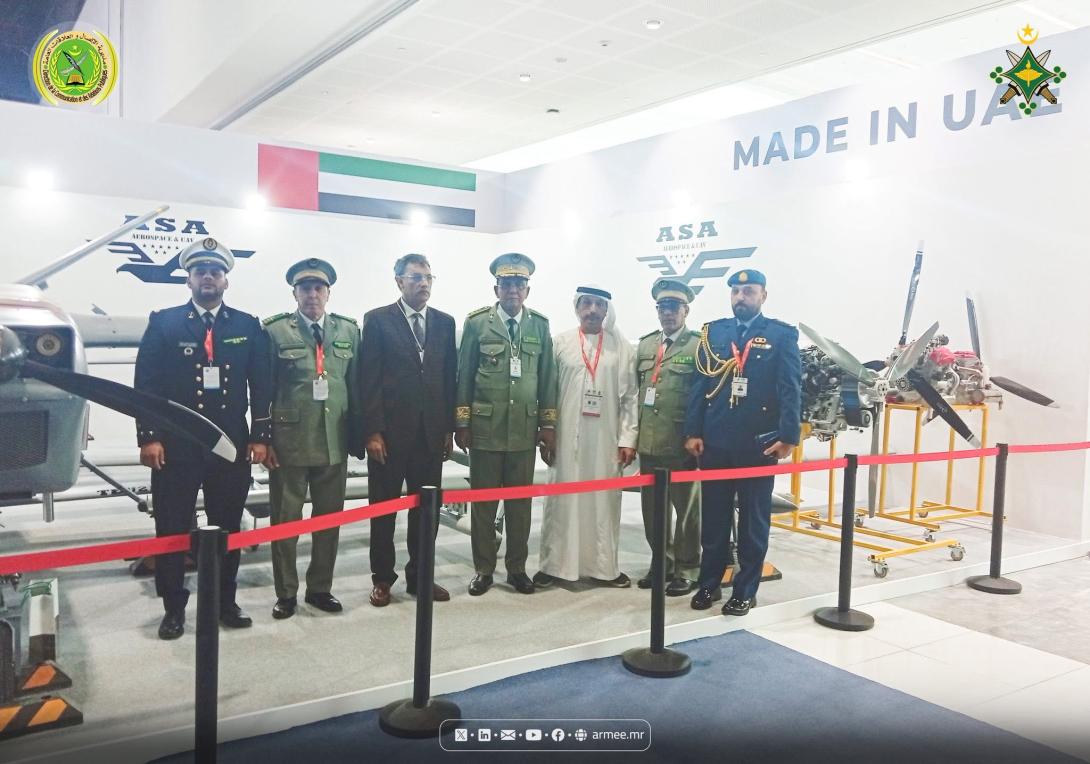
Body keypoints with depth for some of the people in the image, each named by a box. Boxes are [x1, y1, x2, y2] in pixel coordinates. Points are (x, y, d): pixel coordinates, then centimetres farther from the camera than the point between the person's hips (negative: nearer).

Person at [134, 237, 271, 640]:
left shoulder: (248, 326, 7)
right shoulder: (163, 322, 3)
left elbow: (261, 385, 5)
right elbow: (146, 383, -2)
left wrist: (260, 436, -1)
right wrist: (148, 436, -9)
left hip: (231, 443, 2)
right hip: (175, 444, -1)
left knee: (228, 526, 10)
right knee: (172, 529, 5)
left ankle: (225, 602, 23)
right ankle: (174, 608, 18)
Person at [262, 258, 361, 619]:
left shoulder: (348, 330, 7)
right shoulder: (275, 330, -2)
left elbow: (356, 384, 9)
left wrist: (357, 434, 7)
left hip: (335, 441, 3)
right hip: (289, 440, -3)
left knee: (330, 518, 11)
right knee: (285, 519, 7)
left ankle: (320, 588, 26)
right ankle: (286, 593, 21)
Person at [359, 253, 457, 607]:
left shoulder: (445, 322, 9)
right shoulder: (378, 320, -2)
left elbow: (449, 378, 10)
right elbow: (369, 380, -6)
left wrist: (449, 429, 6)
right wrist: (372, 431, -11)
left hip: (431, 432, 4)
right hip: (390, 431, -3)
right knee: (384, 509, 7)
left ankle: (420, 575, 22)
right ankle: (382, 578, 19)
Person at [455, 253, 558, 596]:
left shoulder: (540, 325, 6)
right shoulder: (477, 323, 0)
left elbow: (548, 378, 8)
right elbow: (463, 375, 2)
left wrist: (548, 425, 5)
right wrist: (461, 423, -1)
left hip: (525, 429, 2)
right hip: (485, 427, -2)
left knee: (521, 501, 8)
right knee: (483, 501, 5)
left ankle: (517, 568, 20)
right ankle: (483, 569, 17)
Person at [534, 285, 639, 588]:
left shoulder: (622, 346, 5)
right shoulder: (560, 343, 4)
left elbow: (629, 396, 3)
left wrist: (627, 438, -2)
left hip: (606, 438, 1)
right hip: (566, 436, 0)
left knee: (604, 501, 5)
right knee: (562, 500, 4)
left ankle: (603, 566, 15)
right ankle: (554, 564, 13)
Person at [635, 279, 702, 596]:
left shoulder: (699, 346, -3)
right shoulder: (644, 344, 13)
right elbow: (636, 390, 12)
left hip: (681, 444, -5)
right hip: (648, 442, 5)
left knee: (686, 507, 6)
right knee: (653, 507, 12)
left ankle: (687, 568, 19)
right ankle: (661, 563, 27)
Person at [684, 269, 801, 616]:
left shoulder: (782, 335, 1)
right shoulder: (713, 332, 9)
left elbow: (790, 390, -5)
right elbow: (699, 385, 7)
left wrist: (787, 437, -12)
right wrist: (693, 432, 1)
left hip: (759, 443, -2)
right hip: (715, 441, 3)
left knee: (753, 519, 8)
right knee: (713, 517, 11)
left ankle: (745, 590, 19)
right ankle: (709, 584, 24)